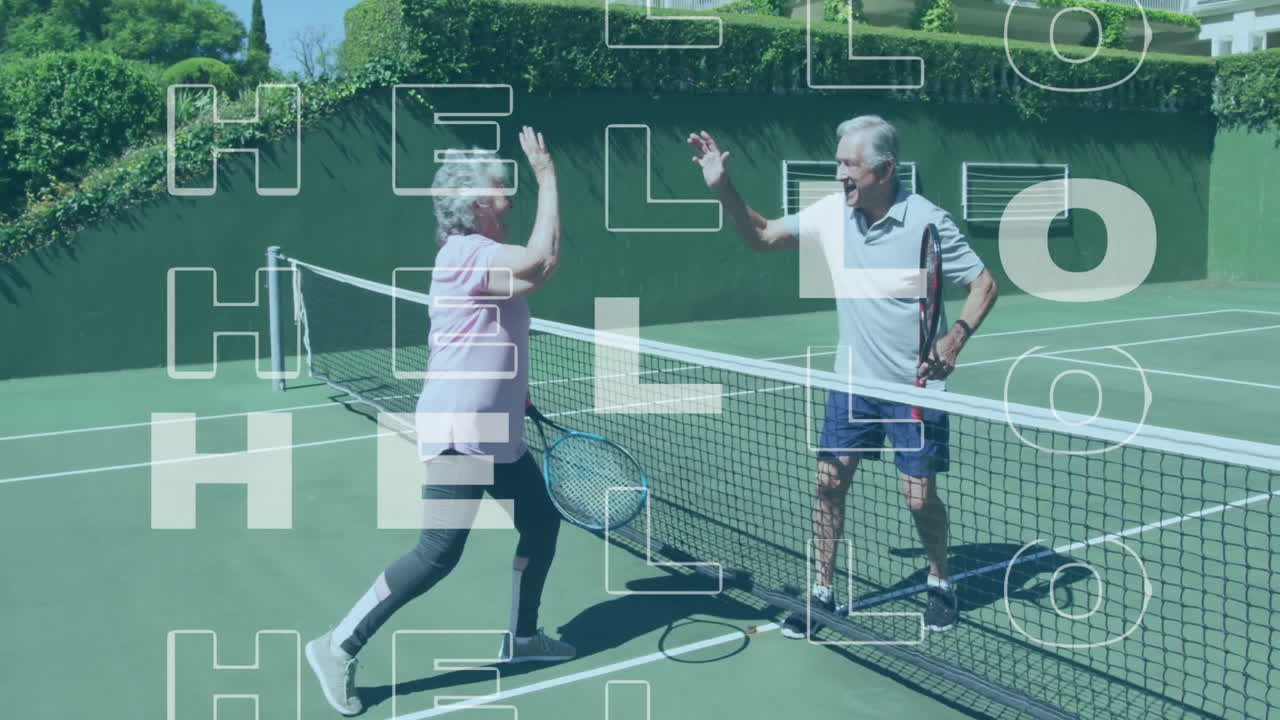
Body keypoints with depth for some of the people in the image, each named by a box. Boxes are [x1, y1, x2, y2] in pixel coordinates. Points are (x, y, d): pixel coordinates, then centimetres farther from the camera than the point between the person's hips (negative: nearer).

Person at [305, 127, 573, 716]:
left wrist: (513, 396, 20)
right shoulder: (464, 253, -17)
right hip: (458, 435, -10)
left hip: (496, 434, 10)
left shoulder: (482, 258, 14)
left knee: (542, 521, 13)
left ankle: (521, 637, 29)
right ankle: (338, 647, 4)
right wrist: (547, 175, -23)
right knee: (437, 555, -9)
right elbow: (544, 259, -31)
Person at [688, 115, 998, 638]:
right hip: (852, 381, 4)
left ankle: (940, 584, 29)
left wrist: (954, 340, -25)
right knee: (828, 483, 2)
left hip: (915, 387, -4)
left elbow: (984, 285, -9)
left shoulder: (928, 222, -17)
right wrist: (723, 188, -11)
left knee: (920, 497, 1)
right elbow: (760, 237, 4)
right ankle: (822, 593, 18)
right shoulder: (832, 213, -4)